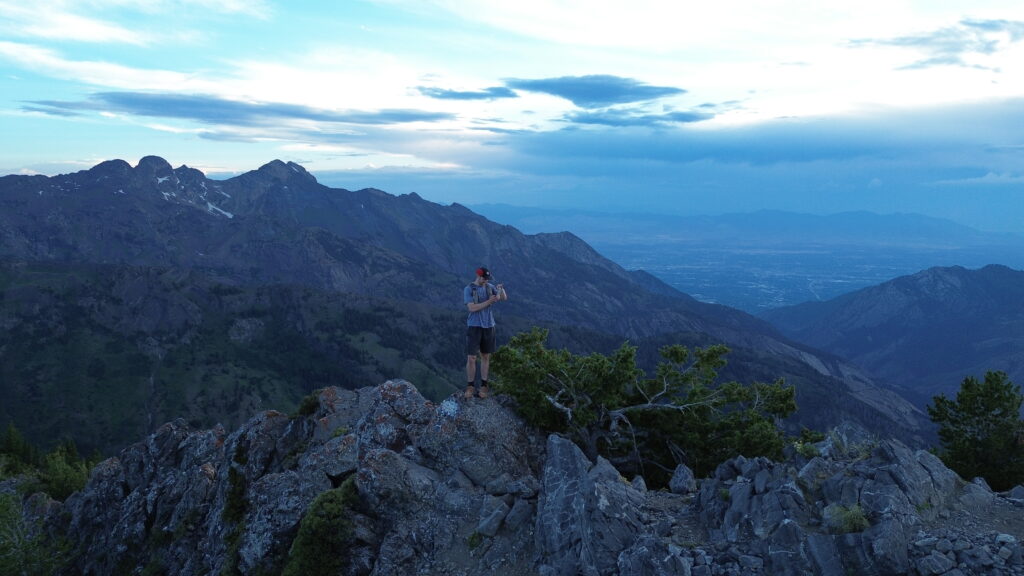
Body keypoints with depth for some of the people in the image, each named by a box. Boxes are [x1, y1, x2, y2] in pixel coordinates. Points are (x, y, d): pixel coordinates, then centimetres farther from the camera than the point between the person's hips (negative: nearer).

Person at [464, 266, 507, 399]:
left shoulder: (490, 287, 3)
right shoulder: (468, 290, -10)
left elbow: (504, 298, -6)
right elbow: (472, 308, -20)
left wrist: (501, 288, -27)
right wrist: (489, 301, -23)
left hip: (488, 326, 4)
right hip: (474, 326, -4)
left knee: (486, 356, 9)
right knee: (471, 358, -5)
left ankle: (483, 385, 20)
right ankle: (470, 387, 8)